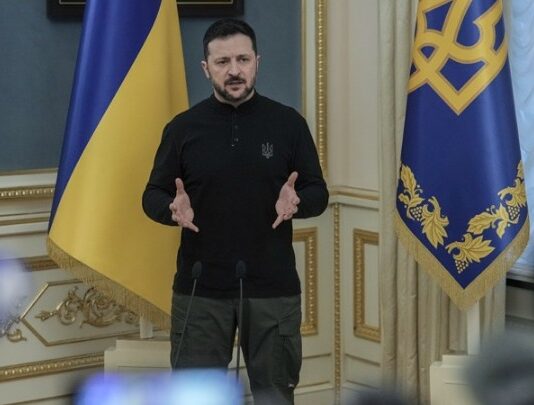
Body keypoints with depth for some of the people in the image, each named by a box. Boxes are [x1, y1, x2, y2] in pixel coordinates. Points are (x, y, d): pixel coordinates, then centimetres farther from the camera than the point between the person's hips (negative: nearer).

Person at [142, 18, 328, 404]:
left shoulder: (288, 123, 1)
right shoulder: (183, 127, 2)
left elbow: (318, 192, 4)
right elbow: (153, 195, 5)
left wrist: (297, 201, -20)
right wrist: (172, 208, -18)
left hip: (273, 288, 0)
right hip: (200, 288, 0)